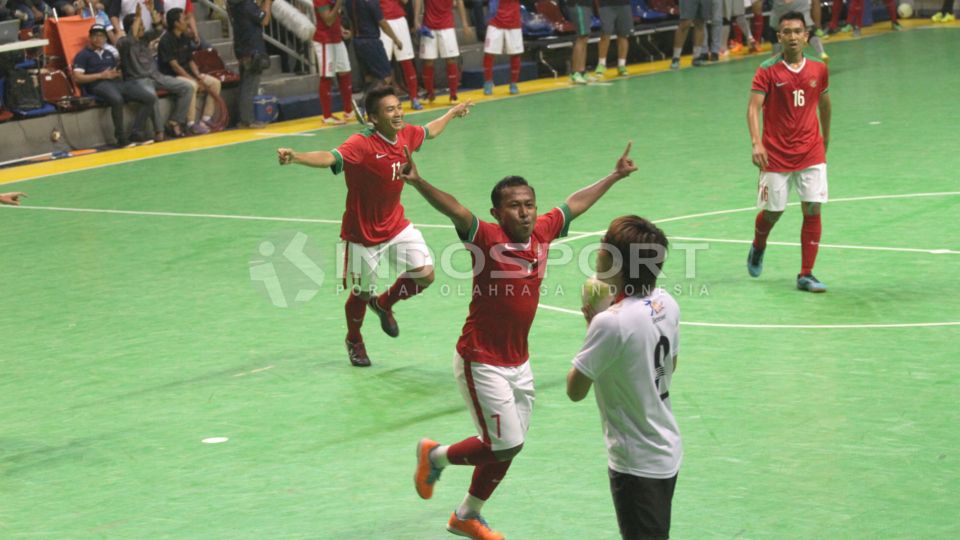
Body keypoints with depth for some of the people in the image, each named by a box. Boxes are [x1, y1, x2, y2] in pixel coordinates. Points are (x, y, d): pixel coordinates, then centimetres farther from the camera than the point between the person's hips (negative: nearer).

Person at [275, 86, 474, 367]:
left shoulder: (406, 135, -6)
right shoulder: (362, 144, -28)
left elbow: (430, 131, 18)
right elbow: (330, 158, -46)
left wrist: (453, 112, 34)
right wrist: (295, 157, -65)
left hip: (396, 225, 6)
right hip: (363, 233, -6)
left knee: (425, 274, -5)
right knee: (361, 293, 9)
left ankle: (384, 304, 27)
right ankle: (354, 341, 41)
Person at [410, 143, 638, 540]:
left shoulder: (541, 232, -1)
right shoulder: (488, 238, -19)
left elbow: (576, 204, 16)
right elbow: (454, 210, -37)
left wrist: (615, 176, 28)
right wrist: (418, 183, -54)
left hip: (518, 363, 7)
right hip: (481, 363, -7)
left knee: (507, 447, 15)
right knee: (506, 445, -5)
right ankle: (435, 456, 22)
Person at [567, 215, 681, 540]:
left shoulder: (610, 323, -27)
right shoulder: (666, 304, -4)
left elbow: (575, 390, -19)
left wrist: (593, 327, -9)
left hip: (636, 463, -8)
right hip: (668, 451, 8)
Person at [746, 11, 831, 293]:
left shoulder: (818, 69, 2)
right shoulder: (767, 71, -9)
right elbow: (753, 107, -15)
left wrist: (826, 137, 29)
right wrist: (756, 143, -30)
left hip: (811, 153, 2)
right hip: (776, 154, -2)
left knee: (813, 210, -7)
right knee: (773, 211, 7)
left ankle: (806, 275, -1)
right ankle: (758, 248, 41)